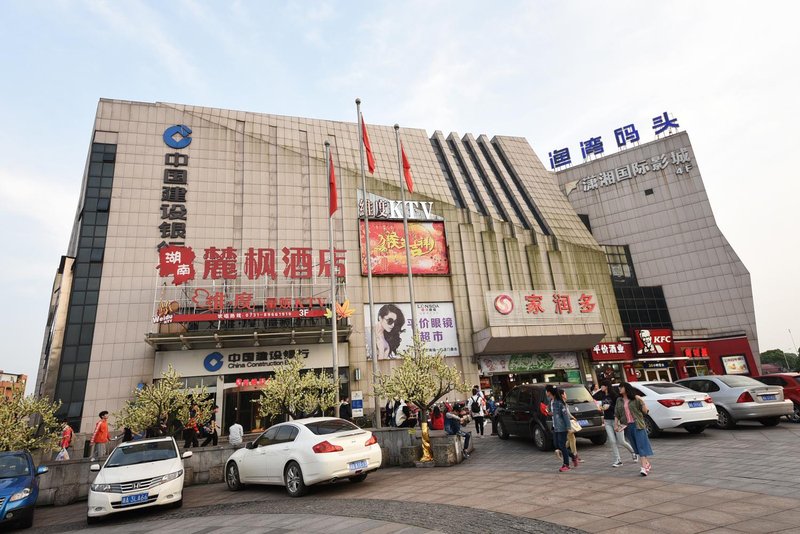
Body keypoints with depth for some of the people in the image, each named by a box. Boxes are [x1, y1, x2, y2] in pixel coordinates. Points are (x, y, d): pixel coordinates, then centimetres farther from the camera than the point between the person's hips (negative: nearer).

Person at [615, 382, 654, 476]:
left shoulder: (635, 399, -4)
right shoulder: (619, 401, 9)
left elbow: (645, 411, -5)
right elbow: (616, 414, 12)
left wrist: (641, 401, -17)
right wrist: (616, 424, 3)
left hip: (637, 425, -4)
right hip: (627, 426, 5)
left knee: (641, 445, -8)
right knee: (636, 447, 9)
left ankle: (644, 467, -10)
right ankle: (647, 464, 23)